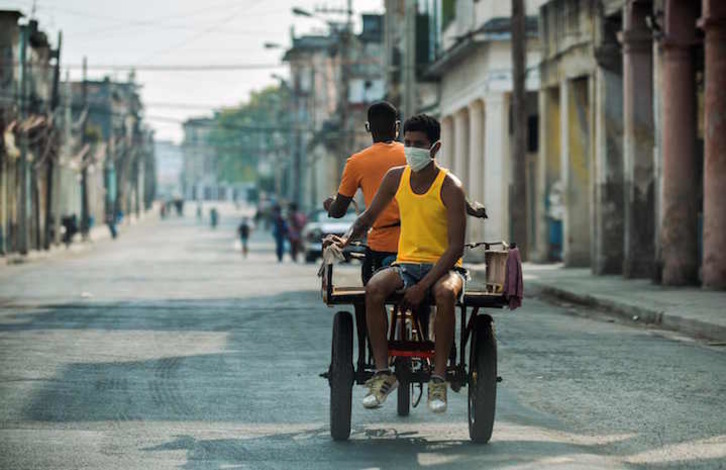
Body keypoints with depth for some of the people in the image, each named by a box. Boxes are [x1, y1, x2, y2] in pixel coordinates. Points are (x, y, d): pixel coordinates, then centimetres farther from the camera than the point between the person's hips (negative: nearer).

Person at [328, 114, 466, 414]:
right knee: (374, 288, -30)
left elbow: (456, 247, -14)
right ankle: (382, 374, -27)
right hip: (406, 263, 4)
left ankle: (438, 379, -31)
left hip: (444, 266, -4)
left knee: (445, 293, -39)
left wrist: (423, 286, -24)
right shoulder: (396, 178, 5)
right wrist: (347, 239, -4)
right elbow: (369, 217, 19)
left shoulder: (450, 187, -9)